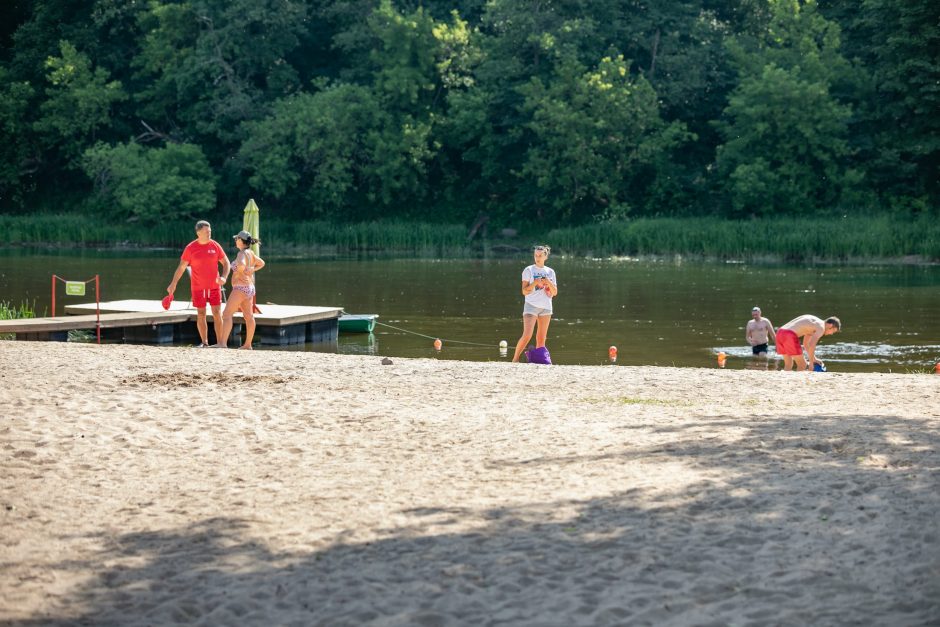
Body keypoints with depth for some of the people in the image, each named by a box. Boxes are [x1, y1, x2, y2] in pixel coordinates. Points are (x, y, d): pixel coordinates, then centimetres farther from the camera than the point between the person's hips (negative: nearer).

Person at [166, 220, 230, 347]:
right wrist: (173, 283, -8)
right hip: (198, 287, -1)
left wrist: (224, 277, -12)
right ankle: (204, 342, 10)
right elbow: (181, 266, -2)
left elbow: (226, 262, 5)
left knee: (217, 314, -3)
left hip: (214, 286, 1)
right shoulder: (190, 248, -6)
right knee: (201, 315, 2)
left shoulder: (215, 245, -2)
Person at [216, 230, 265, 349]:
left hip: (240, 287, -10)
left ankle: (223, 342, -20)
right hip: (250, 287, 10)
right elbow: (261, 263, 28)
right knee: (249, 316, 11)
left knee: (227, 314, -12)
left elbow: (241, 264, -36)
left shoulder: (242, 253, -15)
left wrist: (240, 272, -16)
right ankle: (248, 344, 15)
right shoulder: (250, 253, 11)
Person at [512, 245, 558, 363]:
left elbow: (554, 293, 9)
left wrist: (549, 283, -9)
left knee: (541, 339, 5)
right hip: (531, 305, -4)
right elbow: (524, 291, -7)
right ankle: (515, 359, -11)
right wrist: (535, 283, -21)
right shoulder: (529, 270, -1)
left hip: (546, 307, 4)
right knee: (527, 335, -17)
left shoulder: (550, 272, 11)